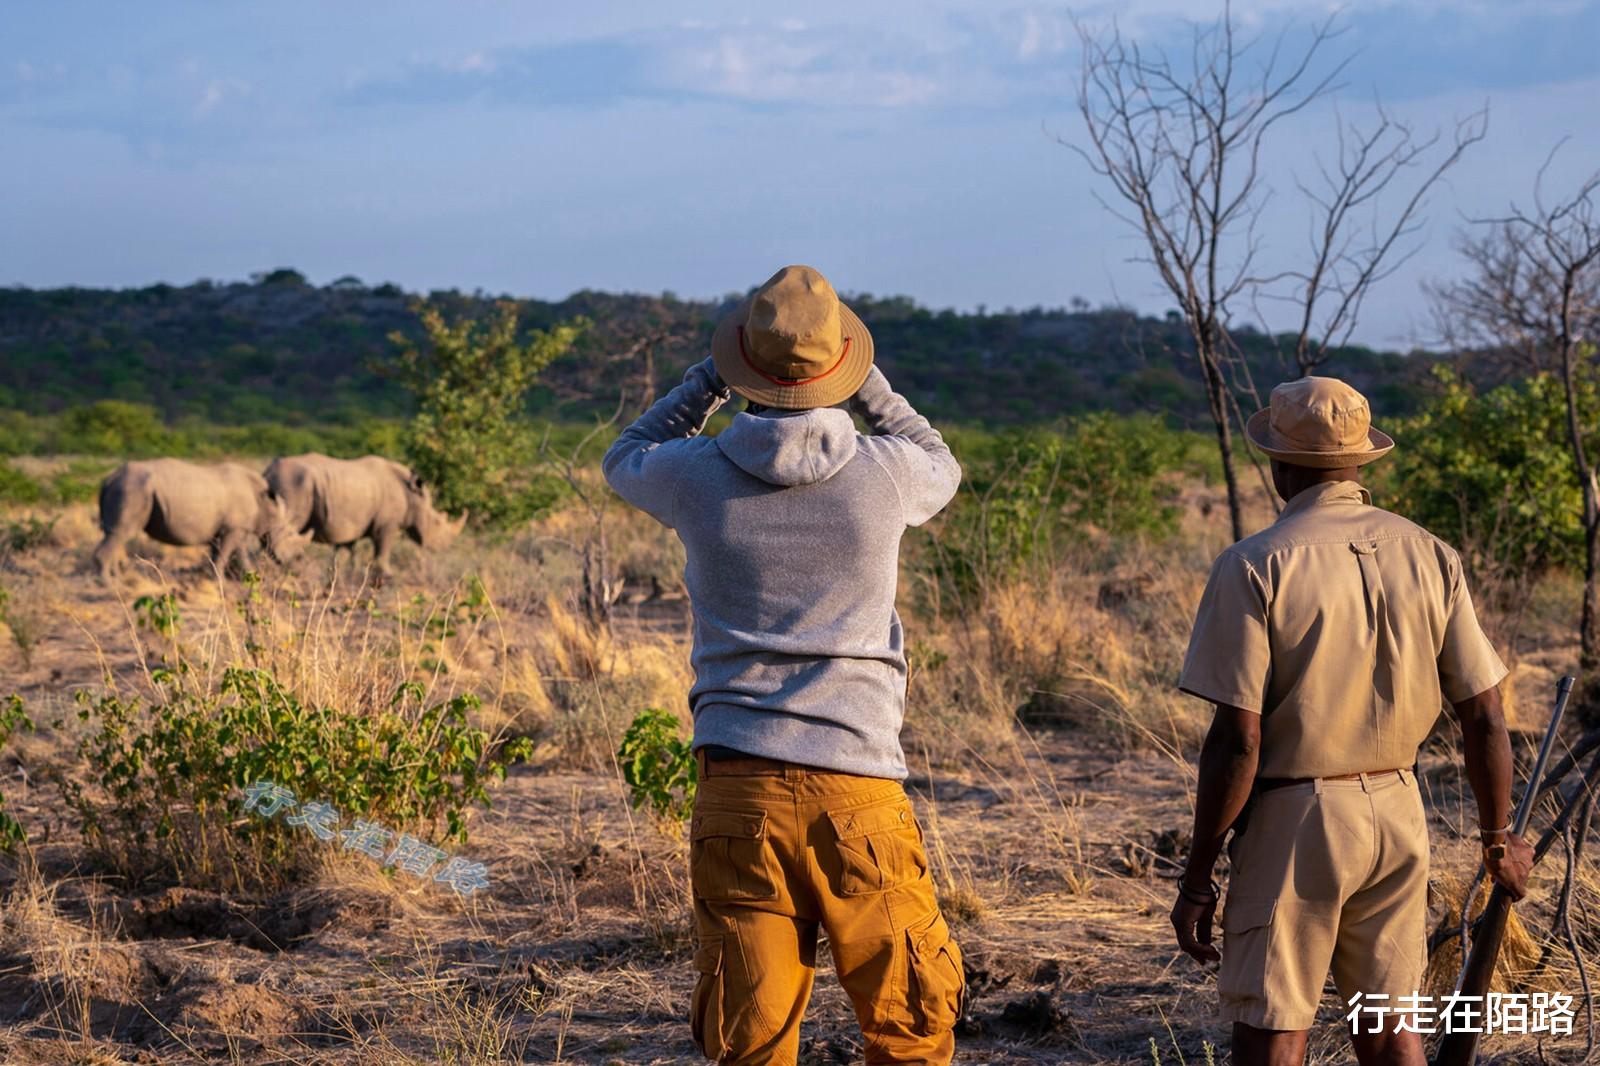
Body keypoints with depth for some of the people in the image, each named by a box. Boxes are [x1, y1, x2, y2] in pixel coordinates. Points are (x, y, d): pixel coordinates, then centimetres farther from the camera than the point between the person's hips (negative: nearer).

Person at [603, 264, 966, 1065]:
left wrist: (711, 378, 24)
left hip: (737, 785, 1)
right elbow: (941, 467, 23)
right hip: (857, 787, -1)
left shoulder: (699, 477, -3)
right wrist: (865, 382, 22)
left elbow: (626, 458, 24)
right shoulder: (884, 474, -5)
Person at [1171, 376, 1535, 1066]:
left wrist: (1197, 877, -8)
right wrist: (1498, 838, 17)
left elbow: (1237, 742, -15)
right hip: (1397, 815, 5)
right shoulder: (1429, 556, 2)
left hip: (1292, 821, -5)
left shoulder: (1255, 567, -12)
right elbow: (1484, 715, 3)